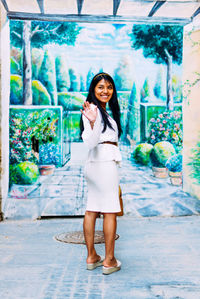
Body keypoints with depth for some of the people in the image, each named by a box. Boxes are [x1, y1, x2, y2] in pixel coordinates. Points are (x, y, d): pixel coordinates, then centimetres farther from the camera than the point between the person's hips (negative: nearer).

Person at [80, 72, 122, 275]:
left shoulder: (106, 111, 19)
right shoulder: (92, 110, -11)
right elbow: (89, 142, -24)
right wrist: (92, 122, -36)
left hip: (94, 165, 10)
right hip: (105, 163, -10)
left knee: (91, 210, 10)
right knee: (110, 211, -3)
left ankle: (91, 257, 18)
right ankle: (109, 261, 6)